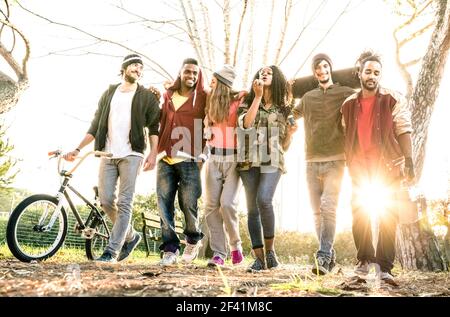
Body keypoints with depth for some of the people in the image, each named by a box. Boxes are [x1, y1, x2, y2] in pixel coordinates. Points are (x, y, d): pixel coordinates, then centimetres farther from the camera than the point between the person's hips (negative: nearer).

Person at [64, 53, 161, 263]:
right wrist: (78, 149, 7)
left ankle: (112, 251, -4)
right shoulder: (109, 93, 16)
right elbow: (95, 126, 14)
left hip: (131, 154, -3)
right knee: (106, 200, -1)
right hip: (107, 154, 3)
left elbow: (154, 127, 2)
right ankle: (130, 236, 21)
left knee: (124, 203, -8)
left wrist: (153, 154, -11)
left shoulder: (147, 96, 7)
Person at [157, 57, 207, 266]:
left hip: (189, 160, -3)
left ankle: (193, 240, 25)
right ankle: (170, 249, 8)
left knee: (188, 204, -2)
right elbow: (158, 121, 21)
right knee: (165, 205, 0)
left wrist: (201, 155, -3)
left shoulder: (203, 98, 6)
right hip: (166, 159, 3)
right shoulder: (167, 96, 16)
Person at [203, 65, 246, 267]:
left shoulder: (239, 100, -2)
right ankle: (218, 253, 3)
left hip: (233, 159, -5)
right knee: (212, 205, -3)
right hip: (213, 159, 5)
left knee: (227, 203, -14)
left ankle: (235, 245, 10)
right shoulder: (211, 103, 15)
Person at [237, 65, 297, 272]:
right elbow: (245, 123, -10)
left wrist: (291, 133, -6)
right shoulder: (248, 103, 14)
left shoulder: (283, 108, 13)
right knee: (252, 208, -2)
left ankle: (270, 249, -7)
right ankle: (259, 258, 3)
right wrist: (258, 96, -7)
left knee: (264, 200, -23)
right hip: (249, 162, 2)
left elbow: (284, 145, 14)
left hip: (272, 161, -1)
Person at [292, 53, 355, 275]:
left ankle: (323, 257, -15)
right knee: (317, 212, 5)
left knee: (328, 208, -15)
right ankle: (329, 254, 16)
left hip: (335, 160, -4)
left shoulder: (345, 93, 5)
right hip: (312, 161, 4)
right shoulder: (307, 97, 18)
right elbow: (292, 115, 34)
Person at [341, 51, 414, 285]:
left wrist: (409, 162, -12)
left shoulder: (393, 100, -1)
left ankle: (384, 266, 4)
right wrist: (350, 165, 11)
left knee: (388, 215, -2)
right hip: (360, 167, 3)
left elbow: (404, 132, -4)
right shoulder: (349, 105, 10)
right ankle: (364, 260, 11)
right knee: (359, 213, 0)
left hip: (388, 166, -3)